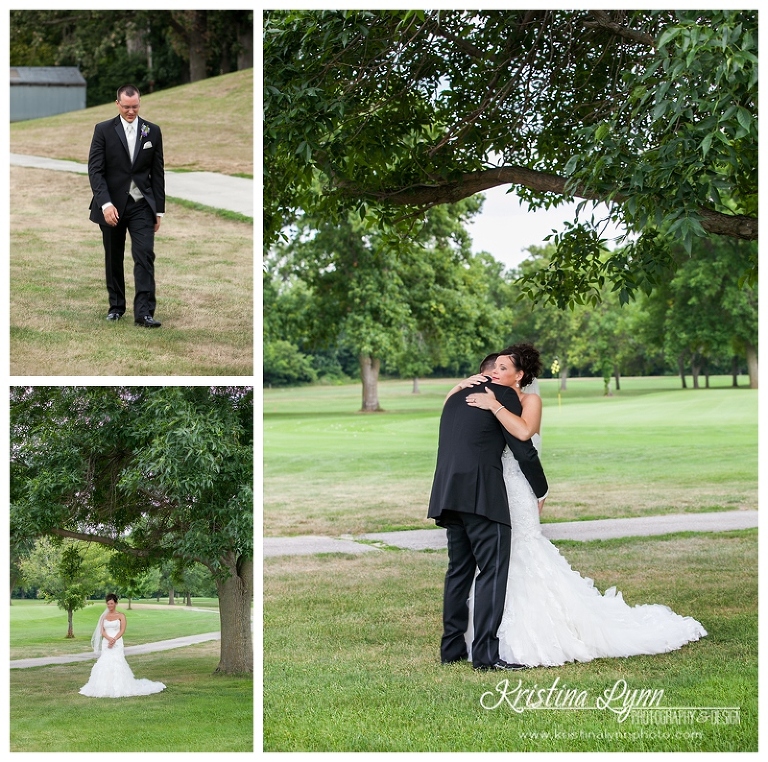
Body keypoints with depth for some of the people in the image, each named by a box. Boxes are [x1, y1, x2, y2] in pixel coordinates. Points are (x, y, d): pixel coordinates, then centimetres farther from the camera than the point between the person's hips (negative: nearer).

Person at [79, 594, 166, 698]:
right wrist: (109, 638, -14)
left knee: (116, 664, -11)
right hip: (106, 643, 3)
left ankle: (118, 688, -7)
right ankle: (105, 688, 0)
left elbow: (122, 630, -4)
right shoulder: (104, 616, 13)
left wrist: (114, 639, -18)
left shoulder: (121, 615, 3)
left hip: (117, 643, -3)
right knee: (104, 664, -4)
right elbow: (102, 631, 4)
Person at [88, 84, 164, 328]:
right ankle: (116, 306, 24)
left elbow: (157, 173, 7)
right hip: (112, 205, 0)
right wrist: (105, 204, -20)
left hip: (142, 204, 0)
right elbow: (95, 170, -8)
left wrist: (159, 209, 5)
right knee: (113, 259, 10)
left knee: (145, 255, -11)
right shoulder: (103, 130, -2)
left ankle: (143, 312, -14)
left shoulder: (153, 131, 4)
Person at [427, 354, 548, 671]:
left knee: (459, 569, 14)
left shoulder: (455, 398, 23)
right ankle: (486, 653, -12)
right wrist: (541, 491, 14)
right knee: (493, 570, -7)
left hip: (449, 495, 7)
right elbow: (524, 451, 2)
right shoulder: (504, 394, 2)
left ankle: (452, 648, 19)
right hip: (482, 494, -7)